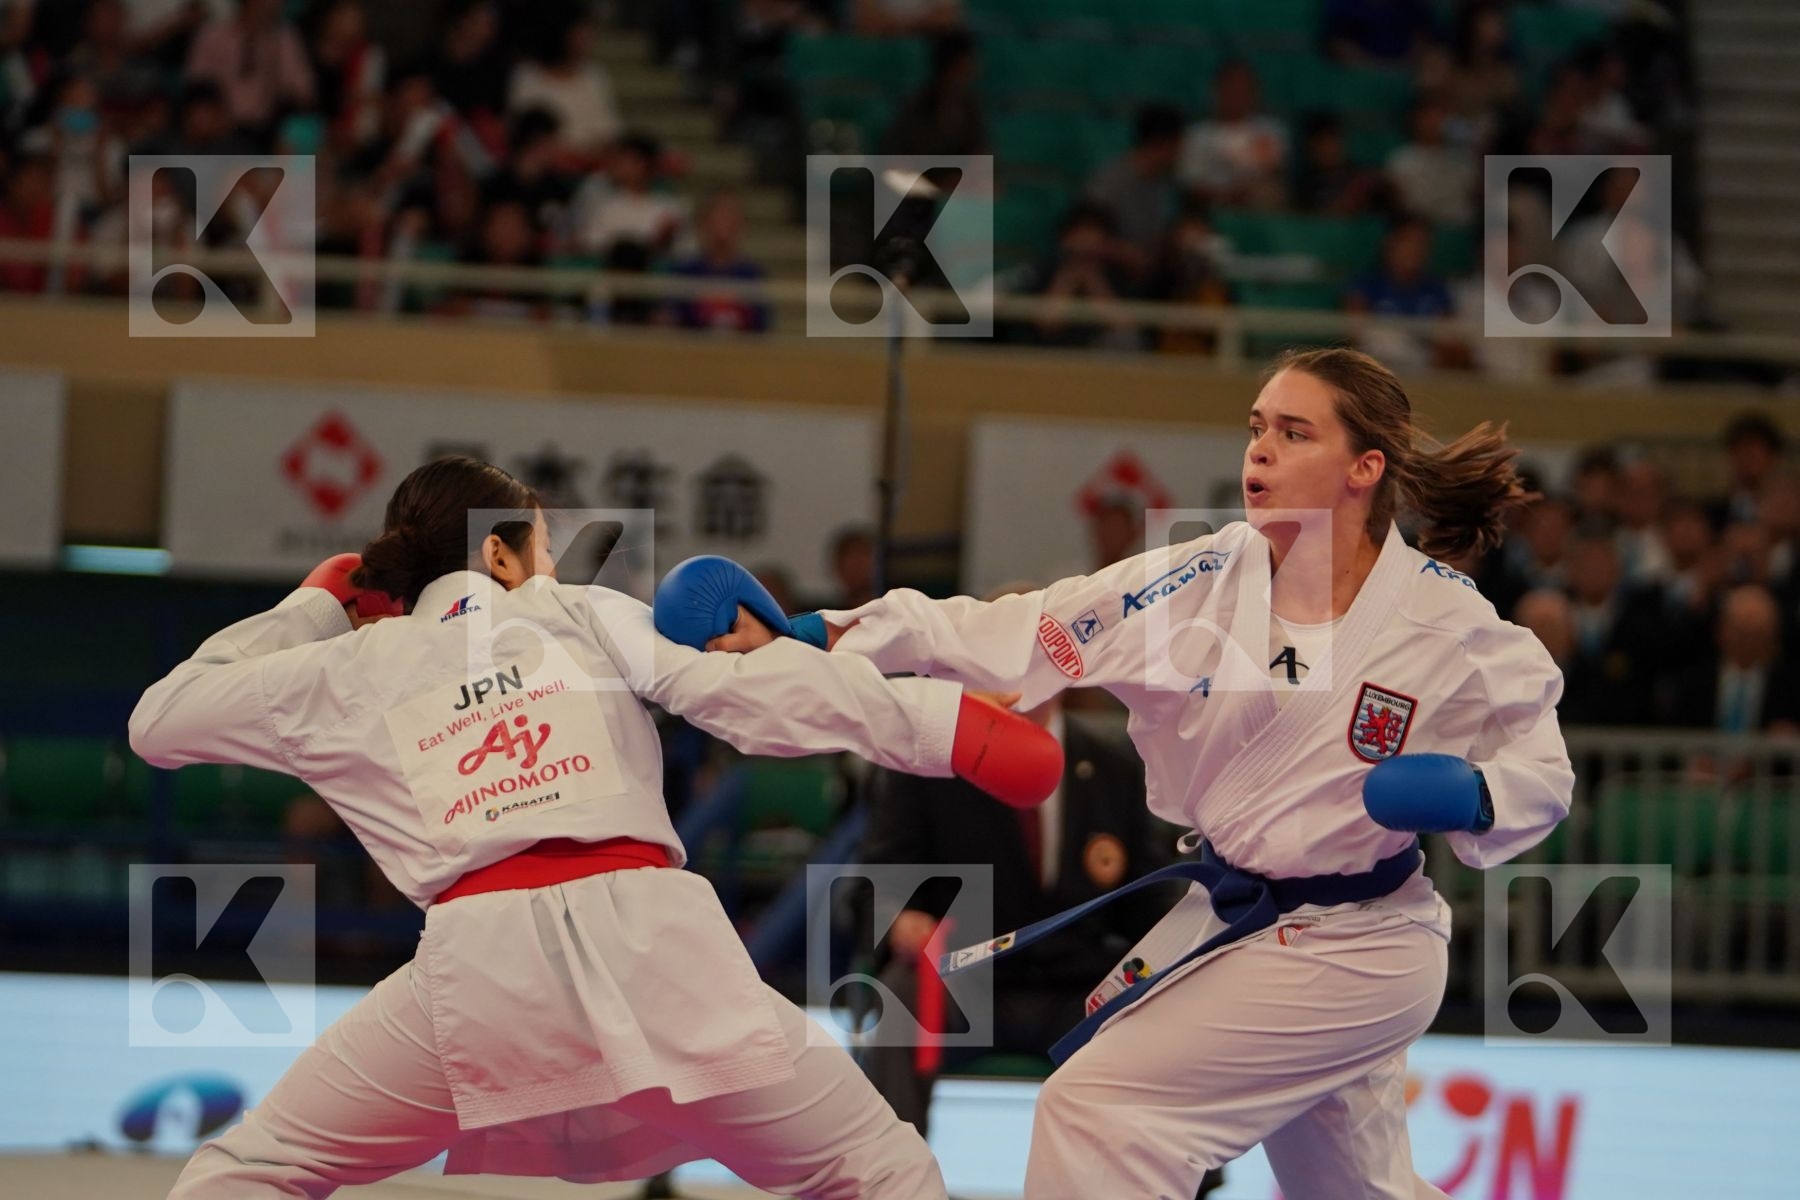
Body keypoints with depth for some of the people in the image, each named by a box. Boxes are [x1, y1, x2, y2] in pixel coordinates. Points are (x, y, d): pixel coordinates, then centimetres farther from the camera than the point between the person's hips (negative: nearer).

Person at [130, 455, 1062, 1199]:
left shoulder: (348, 667, 21)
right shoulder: (583, 615, 19)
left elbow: (159, 720, 30)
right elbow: (756, 693, 7)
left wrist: (312, 610, 40)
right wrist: (947, 726, 5)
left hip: (481, 952, 0)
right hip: (651, 941, 0)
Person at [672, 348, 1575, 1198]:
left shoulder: (1444, 623, -18)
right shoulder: (1197, 584, -8)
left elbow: (1539, 775, -5)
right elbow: (1007, 635, -14)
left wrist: (1467, 796, -28)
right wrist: (804, 637, -23)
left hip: (1348, 954, -6)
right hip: (1230, 918, 6)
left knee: (1100, 1107, -17)